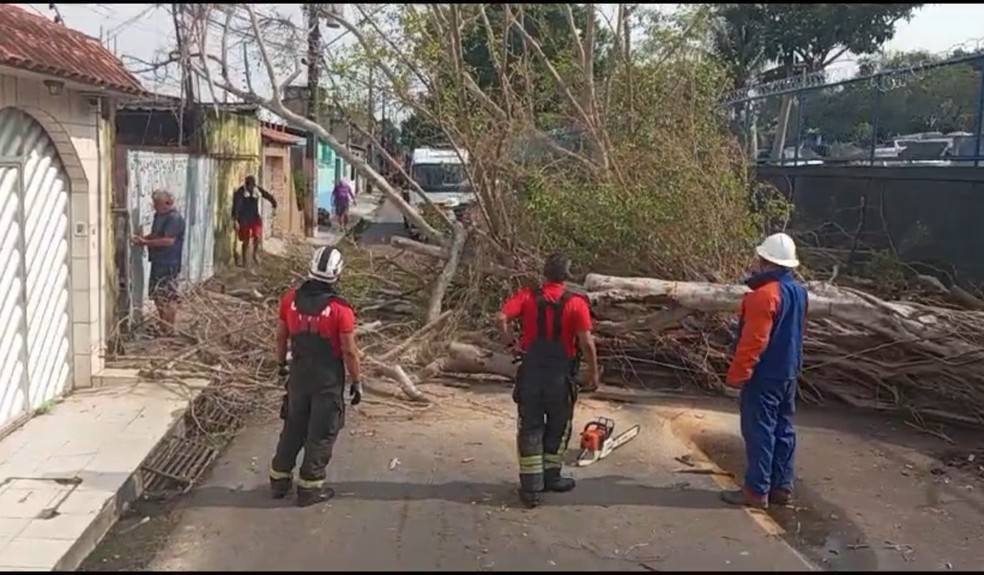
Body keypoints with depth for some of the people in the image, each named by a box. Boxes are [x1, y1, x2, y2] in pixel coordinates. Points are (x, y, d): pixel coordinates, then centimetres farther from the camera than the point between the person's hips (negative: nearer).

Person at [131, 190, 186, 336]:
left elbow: (168, 241, -24)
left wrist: (146, 242, -18)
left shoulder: (175, 219, -16)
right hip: (158, 262, 10)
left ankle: (169, 331, 3)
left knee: (168, 297, -4)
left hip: (169, 265, -10)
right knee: (157, 296, 15)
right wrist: (143, 238, 3)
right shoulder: (158, 216, 14)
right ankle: (163, 327, 27)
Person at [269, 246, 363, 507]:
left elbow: (281, 336, 8)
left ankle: (279, 478, 29)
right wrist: (356, 381, -2)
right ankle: (309, 486, 15)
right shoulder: (340, 310, -20)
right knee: (321, 434, 8)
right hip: (328, 381, -5)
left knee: (293, 428, 20)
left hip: (298, 376, 5)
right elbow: (349, 352, -15)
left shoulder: (290, 299, -4)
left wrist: (282, 363, 24)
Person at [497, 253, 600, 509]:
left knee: (530, 428, 7)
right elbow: (586, 342, -14)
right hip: (560, 376, -1)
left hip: (531, 373, 1)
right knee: (558, 427, 18)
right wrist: (594, 372, -3)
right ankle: (550, 477, 29)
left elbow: (502, 318, -17)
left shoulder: (527, 296, -2)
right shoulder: (576, 303, -8)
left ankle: (531, 487, 7)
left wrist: (510, 343, -2)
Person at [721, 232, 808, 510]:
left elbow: (753, 341, -22)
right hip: (788, 372, 9)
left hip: (764, 375, -9)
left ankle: (756, 491, 3)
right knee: (783, 430, 13)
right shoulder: (798, 290, 8)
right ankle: (781, 487, 20)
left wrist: (736, 374, -16)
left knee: (759, 432, -2)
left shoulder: (765, 294, -21)